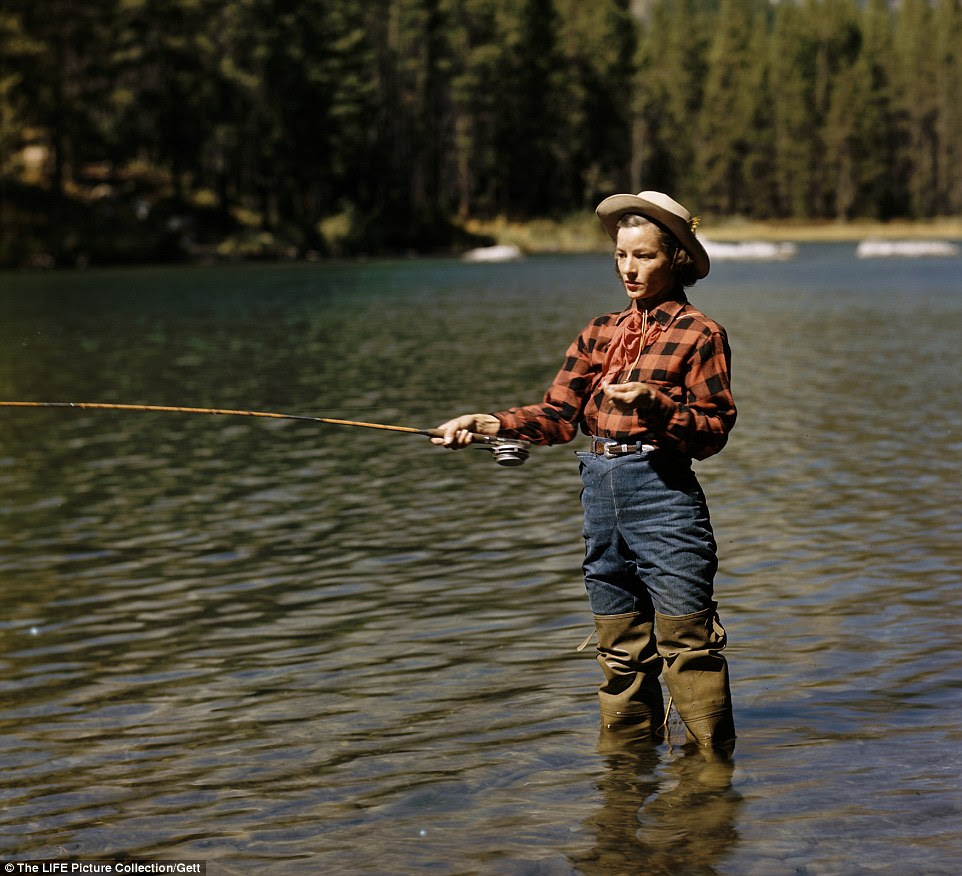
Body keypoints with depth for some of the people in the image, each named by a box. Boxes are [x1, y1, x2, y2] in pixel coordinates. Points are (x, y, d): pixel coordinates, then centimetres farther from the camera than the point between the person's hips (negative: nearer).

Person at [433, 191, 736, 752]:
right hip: (600, 491, 6)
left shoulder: (699, 334, 0)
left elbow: (713, 431, -7)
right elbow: (559, 415, 8)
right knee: (621, 647, 12)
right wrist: (489, 424, -6)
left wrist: (653, 404, -23)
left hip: (662, 492, -6)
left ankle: (710, 756, 2)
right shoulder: (601, 333, 16)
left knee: (687, 643, -6)